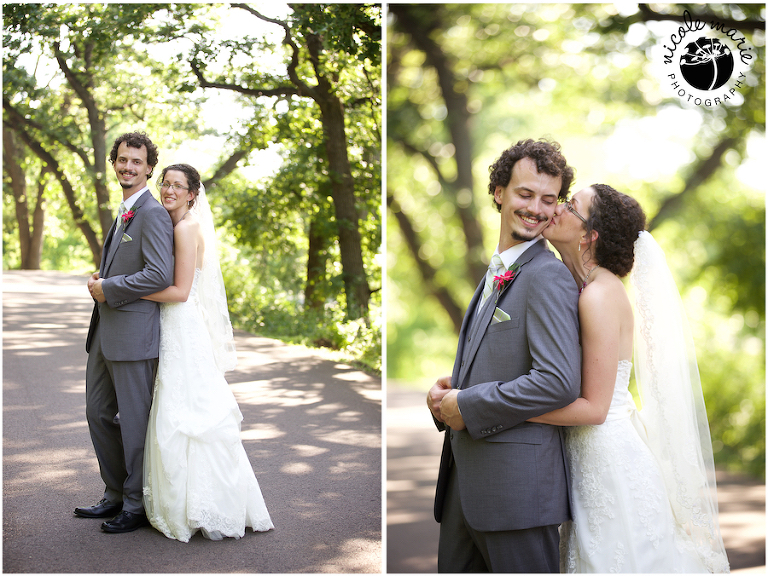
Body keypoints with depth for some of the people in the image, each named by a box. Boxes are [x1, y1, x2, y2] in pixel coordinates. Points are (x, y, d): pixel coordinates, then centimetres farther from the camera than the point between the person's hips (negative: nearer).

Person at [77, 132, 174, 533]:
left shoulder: (152, 214, -14)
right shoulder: (124, 212, 17)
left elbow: (160, 275, -24)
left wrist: (108, 288, -17)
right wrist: (100, 282, 11)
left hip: (134, 334, -10)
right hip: (105, 333, 10)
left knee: (134, 421, 1)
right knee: (98, 413, 17)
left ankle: (138, 507, 14)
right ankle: (116, 496, 30)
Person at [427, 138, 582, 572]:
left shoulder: (548, 276, -13)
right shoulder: (497, 272, 17)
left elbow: (559, 382, -23)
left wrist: (466, 407, -16)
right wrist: (447, 392, 3)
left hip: (518, 483, -9)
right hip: (466, 478, 9)